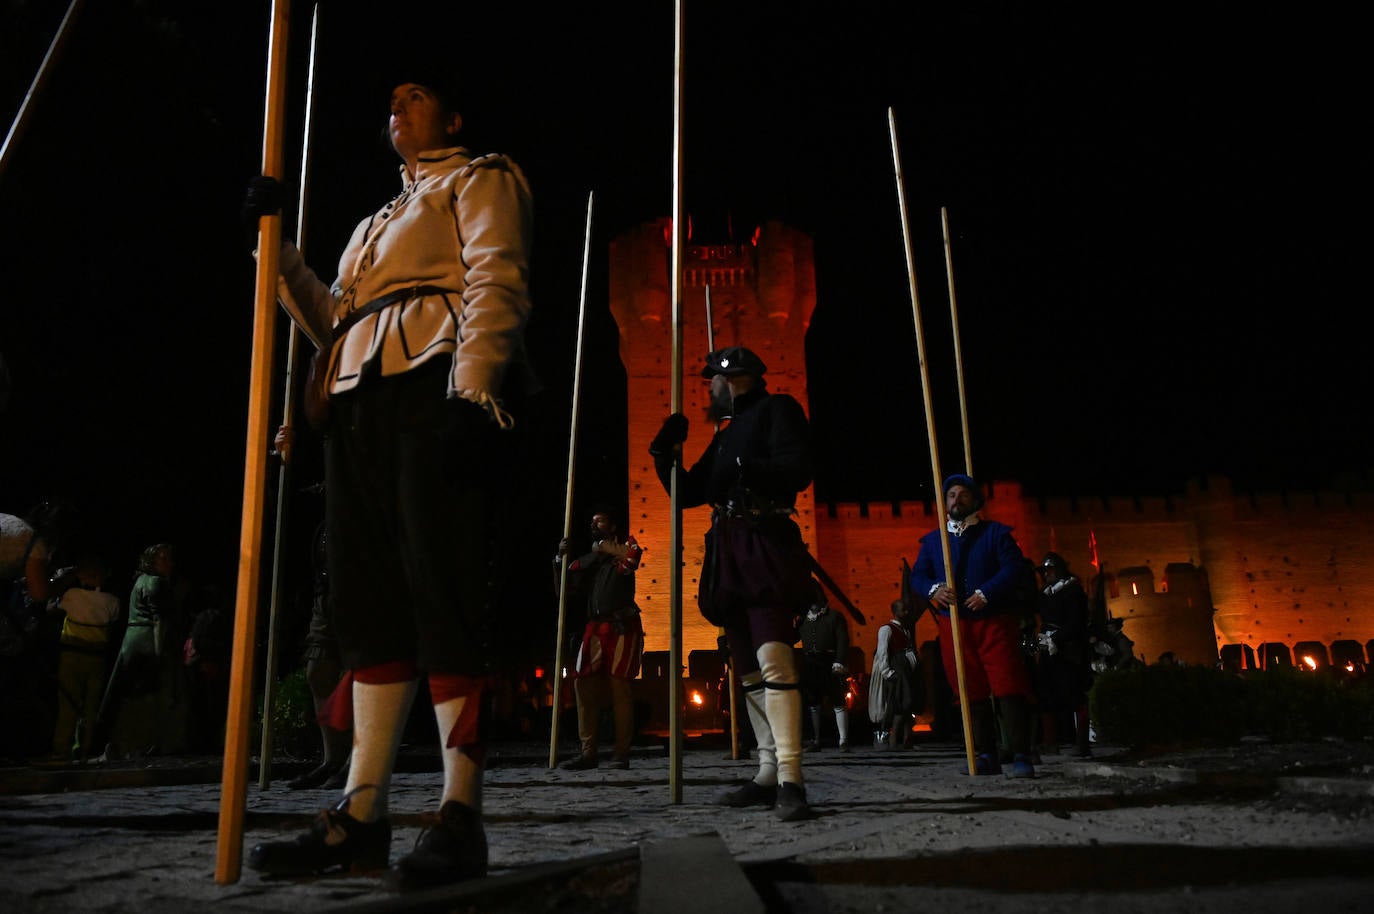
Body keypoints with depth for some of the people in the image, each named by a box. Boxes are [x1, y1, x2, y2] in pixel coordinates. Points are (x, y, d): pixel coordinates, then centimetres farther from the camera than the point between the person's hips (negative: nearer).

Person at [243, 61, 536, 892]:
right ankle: (362, 816, 5)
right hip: (361, 406, 8)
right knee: (371, 602, 2)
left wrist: (473, 390, -23)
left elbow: (496, 283, -7)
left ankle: (461, 817, -11)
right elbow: (334, 321, 29)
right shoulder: (378, 222, 35)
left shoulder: (481, 179, 12)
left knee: (446, 594, -14)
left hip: (435, 392, -8)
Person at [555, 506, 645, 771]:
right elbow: (564, 586, 19)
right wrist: (562, 558, 7)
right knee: (584, 683, -1)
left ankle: (621, 753, -2)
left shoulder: (625, 542, 9)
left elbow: (632, 558, -15)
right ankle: (589, 752, 5)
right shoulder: (588, 558, 24)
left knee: (619, 685, -7)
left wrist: (606, 548, -5)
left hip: (622, 625, -5)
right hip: (595, 626, 6)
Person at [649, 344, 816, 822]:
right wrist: (666, 453, 14)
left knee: (774, 661, -18)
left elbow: (797, 470, -11)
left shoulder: (777, 410, 4)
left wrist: (744, 470, -20)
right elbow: (687, 493, 27)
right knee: (748, 670, 7)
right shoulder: (726, 434, 27)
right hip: (729, 554, 9)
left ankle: (790, 782, -19)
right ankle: (768, 775, 12)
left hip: (766, 548, -9)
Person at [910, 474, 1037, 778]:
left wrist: (986, 593, -20)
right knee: (971, 692, 5)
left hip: (995, 620, -3)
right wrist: (933, 589, -13)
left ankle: (1021, 756, -6)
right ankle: (986, 756, 12)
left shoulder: (995, 532, 5)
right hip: (954, 625, 3)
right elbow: (917, 576, 9)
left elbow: (1014, 567, -7)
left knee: (1008, 687, -9)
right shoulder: (932, 540, 15)